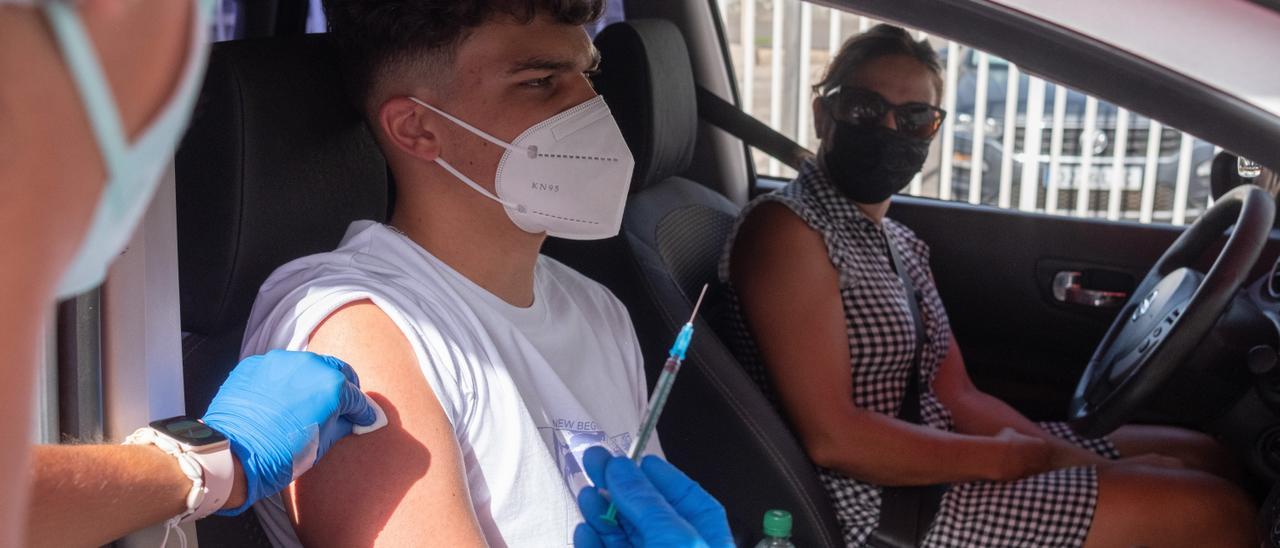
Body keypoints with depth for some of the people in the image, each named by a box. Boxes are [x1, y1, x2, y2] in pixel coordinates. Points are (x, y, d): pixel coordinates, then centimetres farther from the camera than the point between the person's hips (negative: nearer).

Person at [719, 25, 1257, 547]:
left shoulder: (901, 243, 14)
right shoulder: (786, 228, -15)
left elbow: (959, 399, 9)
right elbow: (833, 438, -23)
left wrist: (1092, 468, -6)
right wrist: (1006, 458, -13)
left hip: (939, 461, 9)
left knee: (1201, 458, 14)